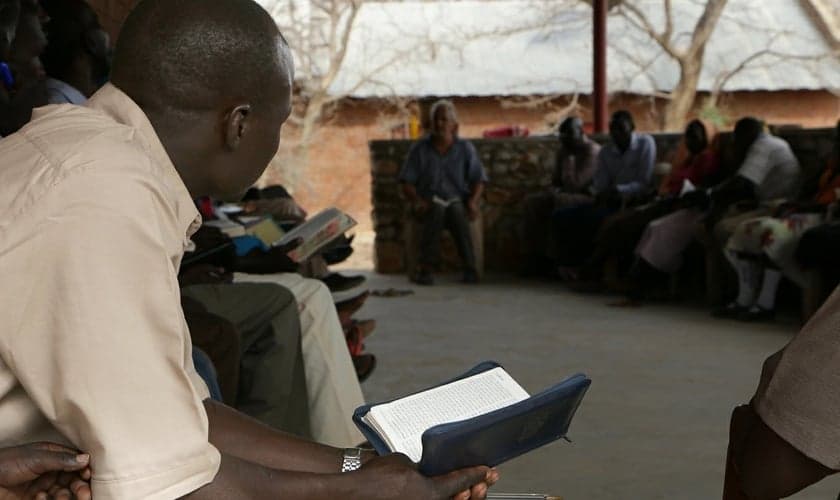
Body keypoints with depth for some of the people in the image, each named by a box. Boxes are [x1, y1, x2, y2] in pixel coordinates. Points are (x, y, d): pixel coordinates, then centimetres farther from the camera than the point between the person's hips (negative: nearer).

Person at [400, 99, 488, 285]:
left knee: (457, 211, -36)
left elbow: (478, 180, 7)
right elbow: (407, 183, 2)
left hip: (457, 200, 0)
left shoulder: (465, 149, 7)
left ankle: (469, 267, -37)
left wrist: (473, 201, -13)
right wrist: (417, 201, -18)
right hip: (429, 201, 0)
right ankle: (426, 266, -39)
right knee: (437, 209, -36)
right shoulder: (420, 149, 5)